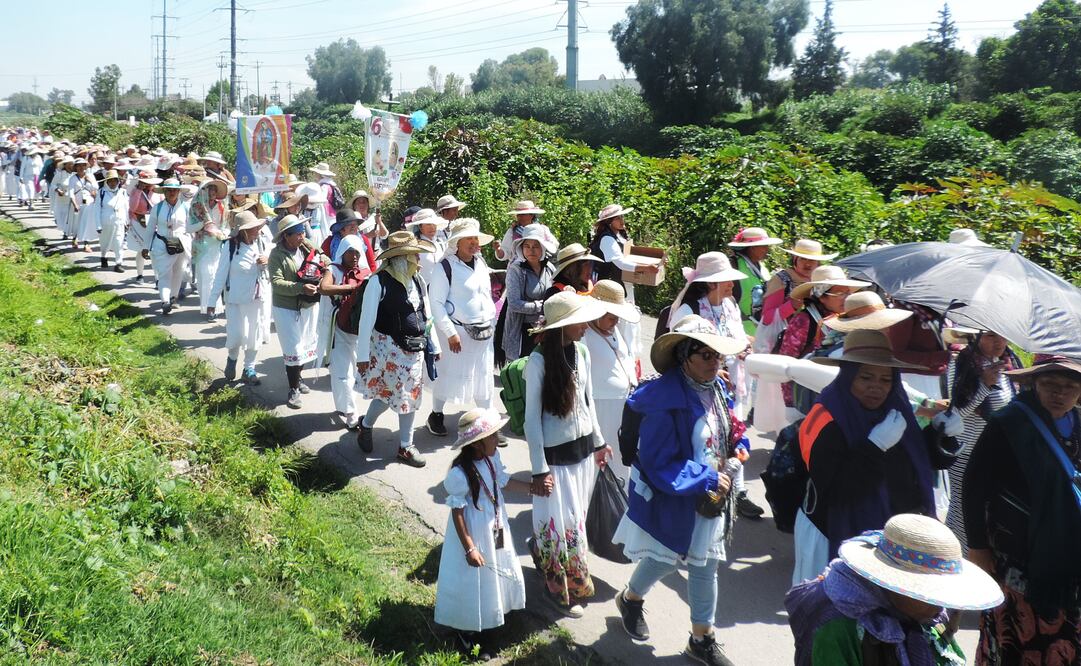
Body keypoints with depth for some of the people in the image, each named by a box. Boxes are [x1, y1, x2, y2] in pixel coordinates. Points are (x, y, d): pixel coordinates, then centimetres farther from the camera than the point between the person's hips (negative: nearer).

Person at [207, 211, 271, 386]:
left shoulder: (263, 243, -3)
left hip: (259, 298, 4)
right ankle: (232, 359, 27)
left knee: (255, 334, 9)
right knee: (236, 335, -6)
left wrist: (269, 260, -14)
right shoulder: (230, 246, -14)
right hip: (236, 299, -4)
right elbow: (221, 275, -10)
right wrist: (213, 301, -9)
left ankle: (249, 370, 25)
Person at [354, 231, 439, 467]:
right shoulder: (379, 282, -15)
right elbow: (367, 320, -12)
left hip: (415, 348, 6)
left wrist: (435, 345, 15)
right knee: (386, 393, 1)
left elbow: (426, 316, 14)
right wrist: (363, 355, -12)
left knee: (410, 395, 10)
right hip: (388, 347, -6)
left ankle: (406, 446, 23)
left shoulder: (418, 282, 4)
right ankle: (365, 426, 31)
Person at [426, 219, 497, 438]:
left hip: (483, 331, 6)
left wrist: (492, 322, 13)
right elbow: (436, 303, -14)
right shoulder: (446, 267, -12)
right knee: (449, 374, 5)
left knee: (484, 376, 10)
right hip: (457, 331, -6)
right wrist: (451, 333, -17)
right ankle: (436, 415, 24)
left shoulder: (481, 263, 9)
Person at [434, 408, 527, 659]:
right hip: (474, 533, -7)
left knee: (496, 573, 24)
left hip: (495, 527, 7)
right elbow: (457, 513, -24)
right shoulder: (460, 473, -31)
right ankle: (470, 631, 32)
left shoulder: (492, 457, -11)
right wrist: (469, 548, -22)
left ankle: (492, 614, 49)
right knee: (474, 581, 10)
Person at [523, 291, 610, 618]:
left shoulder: (581, 352, -1)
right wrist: (540, 469, -15)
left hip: (584, 448, 6)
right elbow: (532, 418, -16)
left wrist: (598, 442, 17)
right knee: (561, 524, 5)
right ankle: (561, 588, 25)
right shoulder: (539, 360, -20)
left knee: (575, 517, 17)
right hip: (555, 455, -6)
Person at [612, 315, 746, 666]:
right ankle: (630, 599, 46)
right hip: (673, 500, -6)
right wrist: (708, 479, -23)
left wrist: (736, 453, -5)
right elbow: (659, 465, -26)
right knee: (665, 561, 14)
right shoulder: (665, 402, -27)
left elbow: (728, 433, 16)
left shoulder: (717, 389, -3)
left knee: (706, 569, 16)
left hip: (711, 498, 7)